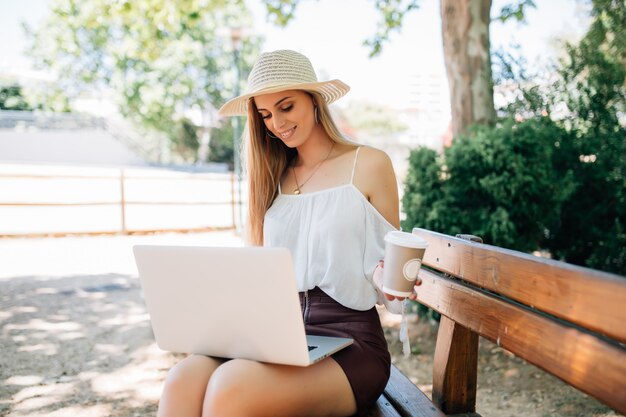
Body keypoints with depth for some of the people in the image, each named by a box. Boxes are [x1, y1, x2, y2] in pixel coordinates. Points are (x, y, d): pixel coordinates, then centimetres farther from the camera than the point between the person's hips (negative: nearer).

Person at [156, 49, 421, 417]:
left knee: (230, 387, -33)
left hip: (349, 341, -4)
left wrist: (385, 280, -17)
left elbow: (389, 261, 7)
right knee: (184, 380, -28)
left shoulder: (370, 165, 3)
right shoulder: (276, 176, 16)